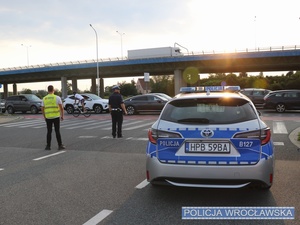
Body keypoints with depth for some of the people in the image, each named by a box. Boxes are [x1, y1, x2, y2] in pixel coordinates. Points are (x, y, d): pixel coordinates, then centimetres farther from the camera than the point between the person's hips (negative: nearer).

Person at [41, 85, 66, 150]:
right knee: (57, 131, 2)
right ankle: (60, 145, 3)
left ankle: (48, 146, 11)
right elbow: (61, 108, -7)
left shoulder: (44, 99, 5)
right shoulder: (57, 97, -5)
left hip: (48, 117, 3)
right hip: (56, 117, -2)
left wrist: (44, 117, 18)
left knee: (49, 132, 10)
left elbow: (42, 109, 7)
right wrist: (62, 115, 4)